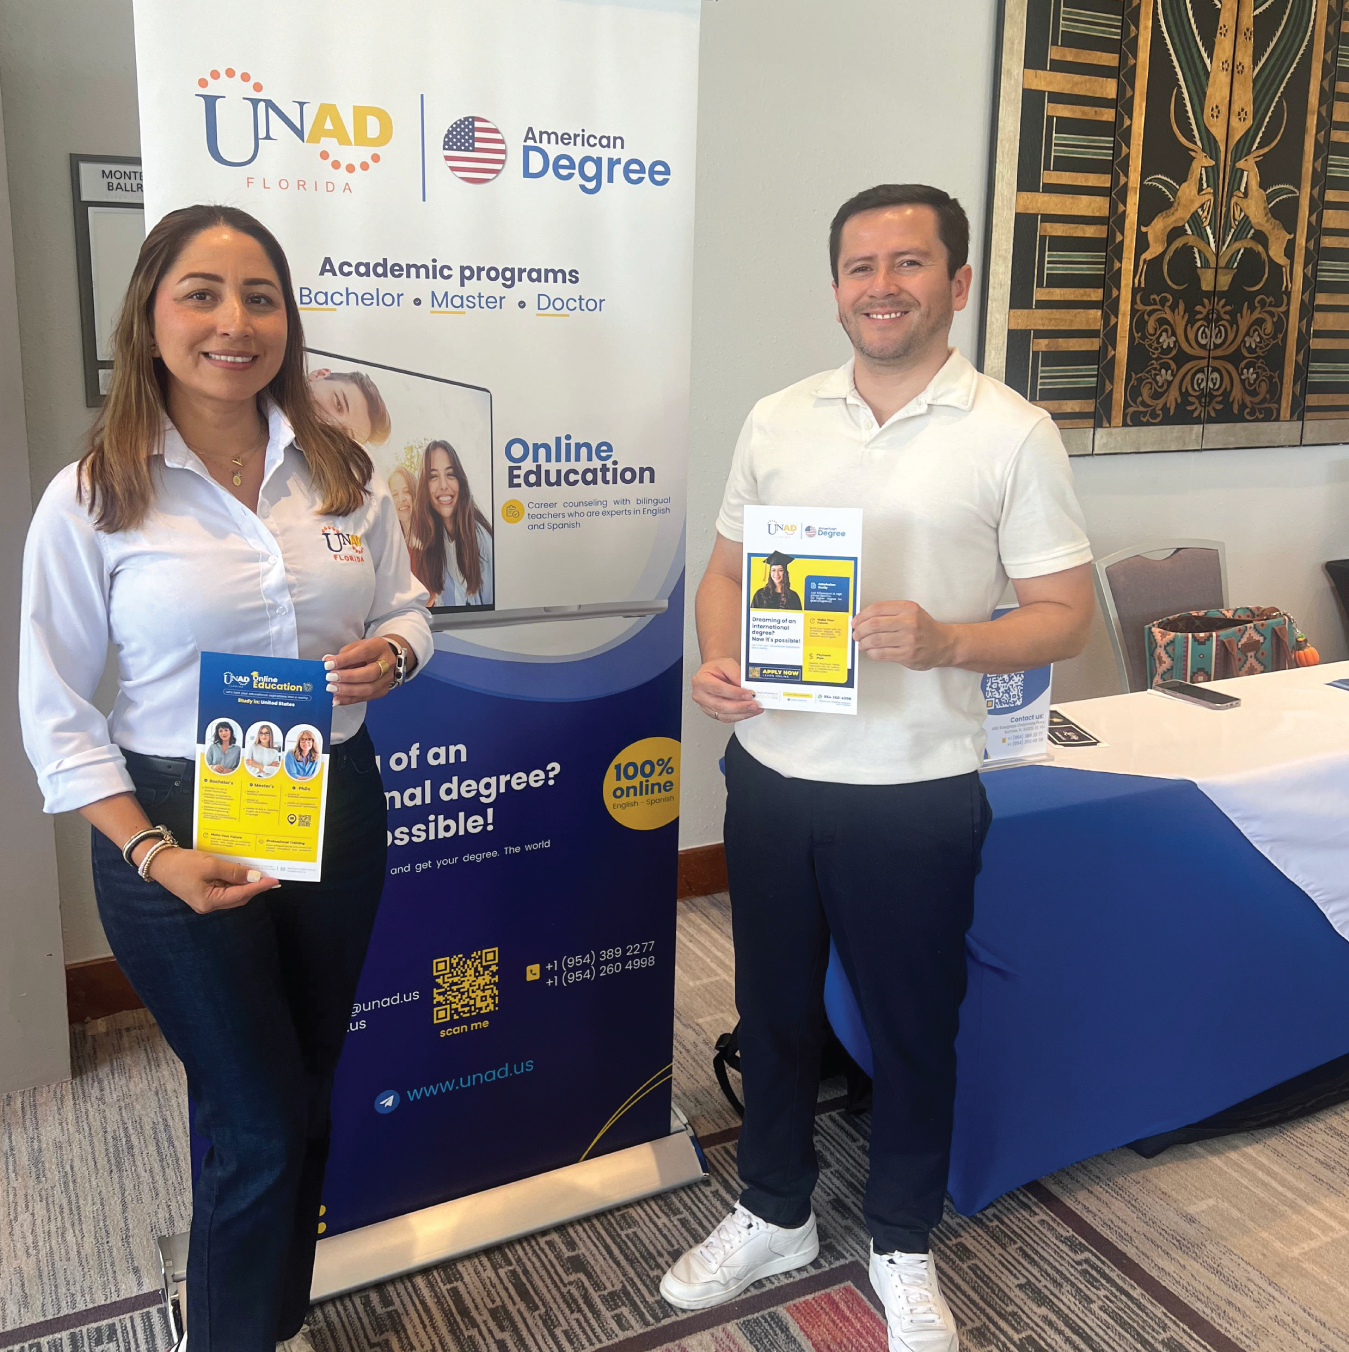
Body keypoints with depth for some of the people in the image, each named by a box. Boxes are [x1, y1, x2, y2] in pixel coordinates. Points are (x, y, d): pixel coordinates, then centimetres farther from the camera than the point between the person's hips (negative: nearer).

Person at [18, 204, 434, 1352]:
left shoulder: (345, 472, 1)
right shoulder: (92, 499, -9)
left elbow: (408, 609, 12)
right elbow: (57, 713, -8)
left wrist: (390, 654, -12)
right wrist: (153, 854, -18)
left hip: (338, 807, 4)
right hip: (179, 826, -4)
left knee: (304, 1097, 19)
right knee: (259, 1122, 5)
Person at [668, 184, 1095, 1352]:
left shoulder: (1012, 434, -6)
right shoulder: (778, 419, 5)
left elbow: (1066, 617, -6)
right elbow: (727, 570, 12)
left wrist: (943, 642, -24)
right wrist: (718, 660, -8)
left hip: (918, 792, -3)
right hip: (772, 775, 4)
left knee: (913, 1026, 13)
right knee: (774, 1010, 18)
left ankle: (903, 1248, 37)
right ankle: (775, 1216, 42)